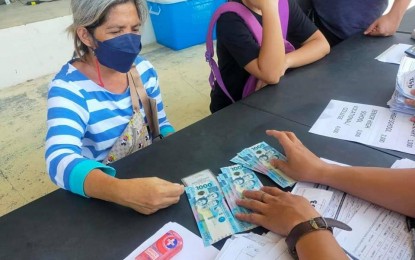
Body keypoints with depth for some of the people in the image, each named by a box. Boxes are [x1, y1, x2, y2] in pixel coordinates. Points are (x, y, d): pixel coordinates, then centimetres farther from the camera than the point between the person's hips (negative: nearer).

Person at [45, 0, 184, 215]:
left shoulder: (143, 69, -4)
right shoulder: (68, 88, -18)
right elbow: (60, 161, -33)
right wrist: (124, 191, -49)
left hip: (152, 176, 3)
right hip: (104, 198, -3)